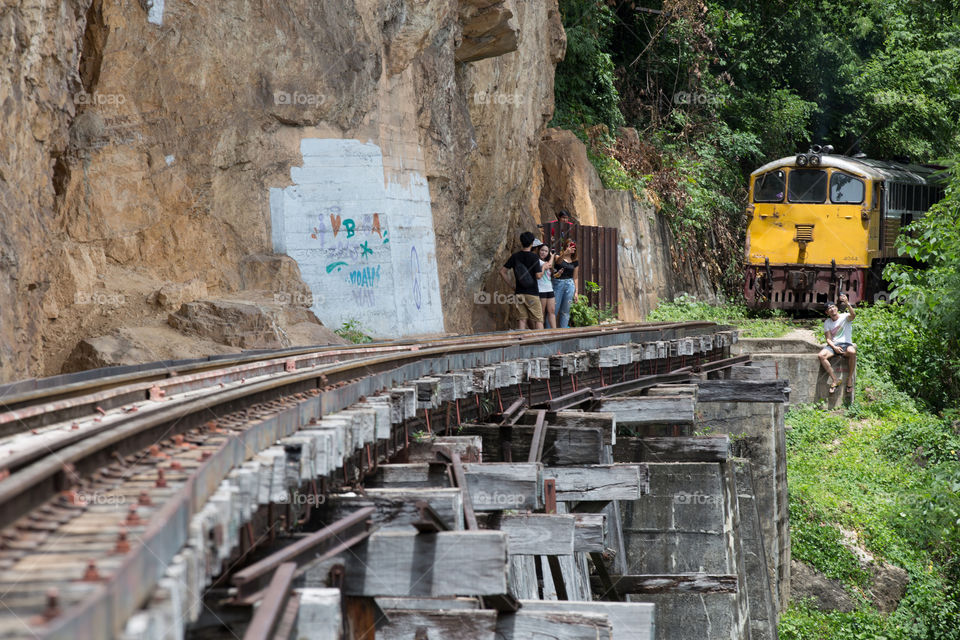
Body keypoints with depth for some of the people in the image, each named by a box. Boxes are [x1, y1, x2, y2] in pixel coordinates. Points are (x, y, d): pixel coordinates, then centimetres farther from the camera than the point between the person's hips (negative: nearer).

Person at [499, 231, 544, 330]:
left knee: (522, 319, 7)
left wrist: (510, 285, 8)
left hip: (519, 293, 4)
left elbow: (502, 271, 3)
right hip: (532, 292, -4)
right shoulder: (534, 257, -10)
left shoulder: (515, 256, 3)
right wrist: (543, 268, 5)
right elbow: (538, 276, -14)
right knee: (538, 320, 2)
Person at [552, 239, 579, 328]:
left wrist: (576, 292, 8)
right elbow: (558, 261, -26)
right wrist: (565, 253, -46)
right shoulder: (558, 257, 0)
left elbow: (575, 278, 14)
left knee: (565, 311, 5)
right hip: (558, 284, -4)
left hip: (569, 284, 4)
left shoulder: (575, 262, 11)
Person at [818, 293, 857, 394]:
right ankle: (834, 380, -23)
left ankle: (850, 378, -23)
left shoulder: (845, 317, 3)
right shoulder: (827, 323, 12)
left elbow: (853, 315, -22)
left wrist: (847, 304, -39)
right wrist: (834, 347, -16)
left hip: (846, 344, -3)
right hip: (833, 345, 3)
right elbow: (828, 339, 4)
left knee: (852, 352, -39)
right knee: (821, 355, -29)